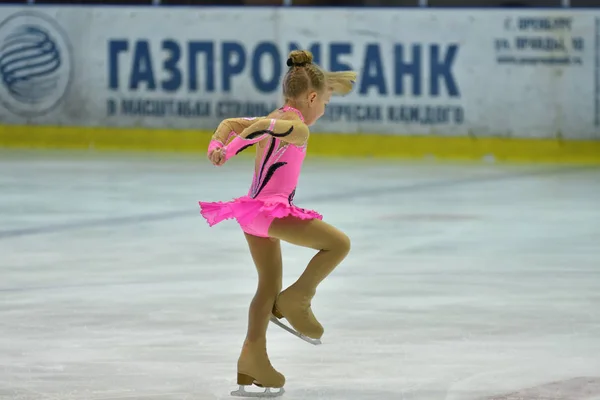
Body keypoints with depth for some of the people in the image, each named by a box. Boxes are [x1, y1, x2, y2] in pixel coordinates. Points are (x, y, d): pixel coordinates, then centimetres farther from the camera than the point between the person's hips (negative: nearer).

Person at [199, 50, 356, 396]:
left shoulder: (276, 119, 15)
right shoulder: (297, 128, -13)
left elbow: (231, 123, 11)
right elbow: (261, 127, -32)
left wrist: (216, 147, -5)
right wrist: (230, 151, -31)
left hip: (257, 210, 10)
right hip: (271, 211, -10)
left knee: (270, 286, 16)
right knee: (339, 243, -8)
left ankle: (253, 359, 17)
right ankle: (296, 301, -3)